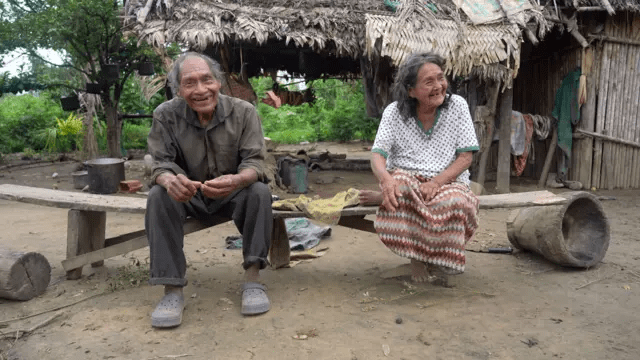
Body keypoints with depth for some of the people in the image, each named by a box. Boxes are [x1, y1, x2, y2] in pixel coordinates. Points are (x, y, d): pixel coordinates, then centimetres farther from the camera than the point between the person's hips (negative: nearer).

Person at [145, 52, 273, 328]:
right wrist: (170, 181, -41)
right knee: (158, 197, -29)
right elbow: (161, 164, -14)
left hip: (232, 194, 0)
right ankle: (172, 290, -25)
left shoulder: (243, 111, -13)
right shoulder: (166, 115, -12)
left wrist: (238, 180, -45)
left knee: (259, 192, -30)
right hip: (188, 196, 1)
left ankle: (252, 280, -22)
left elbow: (255, 162, -19)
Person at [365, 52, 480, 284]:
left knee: (455, 202, -35)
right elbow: (377, 155, -7)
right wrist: (386, 179, -32)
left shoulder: (457, 106, 1)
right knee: (399, 186, -35)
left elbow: (465, 157, -2)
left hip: (448, 181, -1)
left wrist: (436, 182, -19)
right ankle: (416, 258, -13)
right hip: (406, 179, 1)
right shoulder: (394, 112, 2)